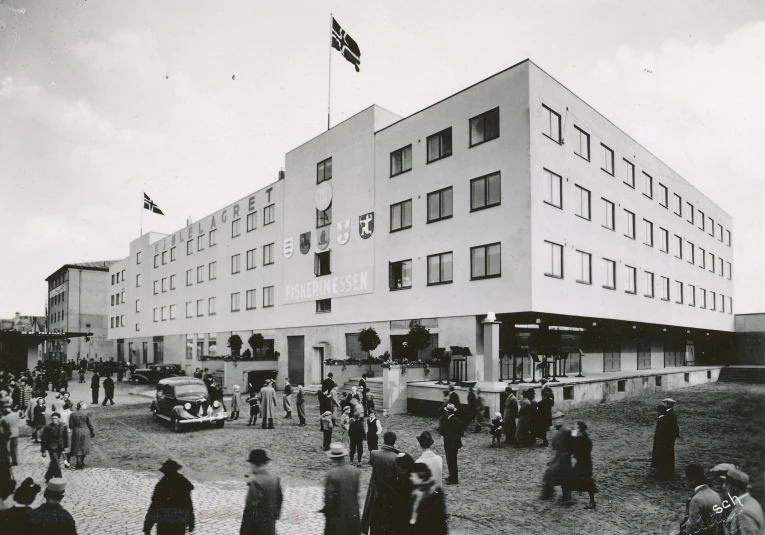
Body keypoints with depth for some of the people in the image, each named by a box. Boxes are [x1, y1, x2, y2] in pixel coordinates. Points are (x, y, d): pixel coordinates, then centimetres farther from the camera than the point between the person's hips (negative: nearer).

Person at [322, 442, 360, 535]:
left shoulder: (332, 474, -21)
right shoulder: (355, 471, -7)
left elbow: (329, 497, -17)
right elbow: (356, 492, 2)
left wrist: (326, 510, 0)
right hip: (353, 514, 4)